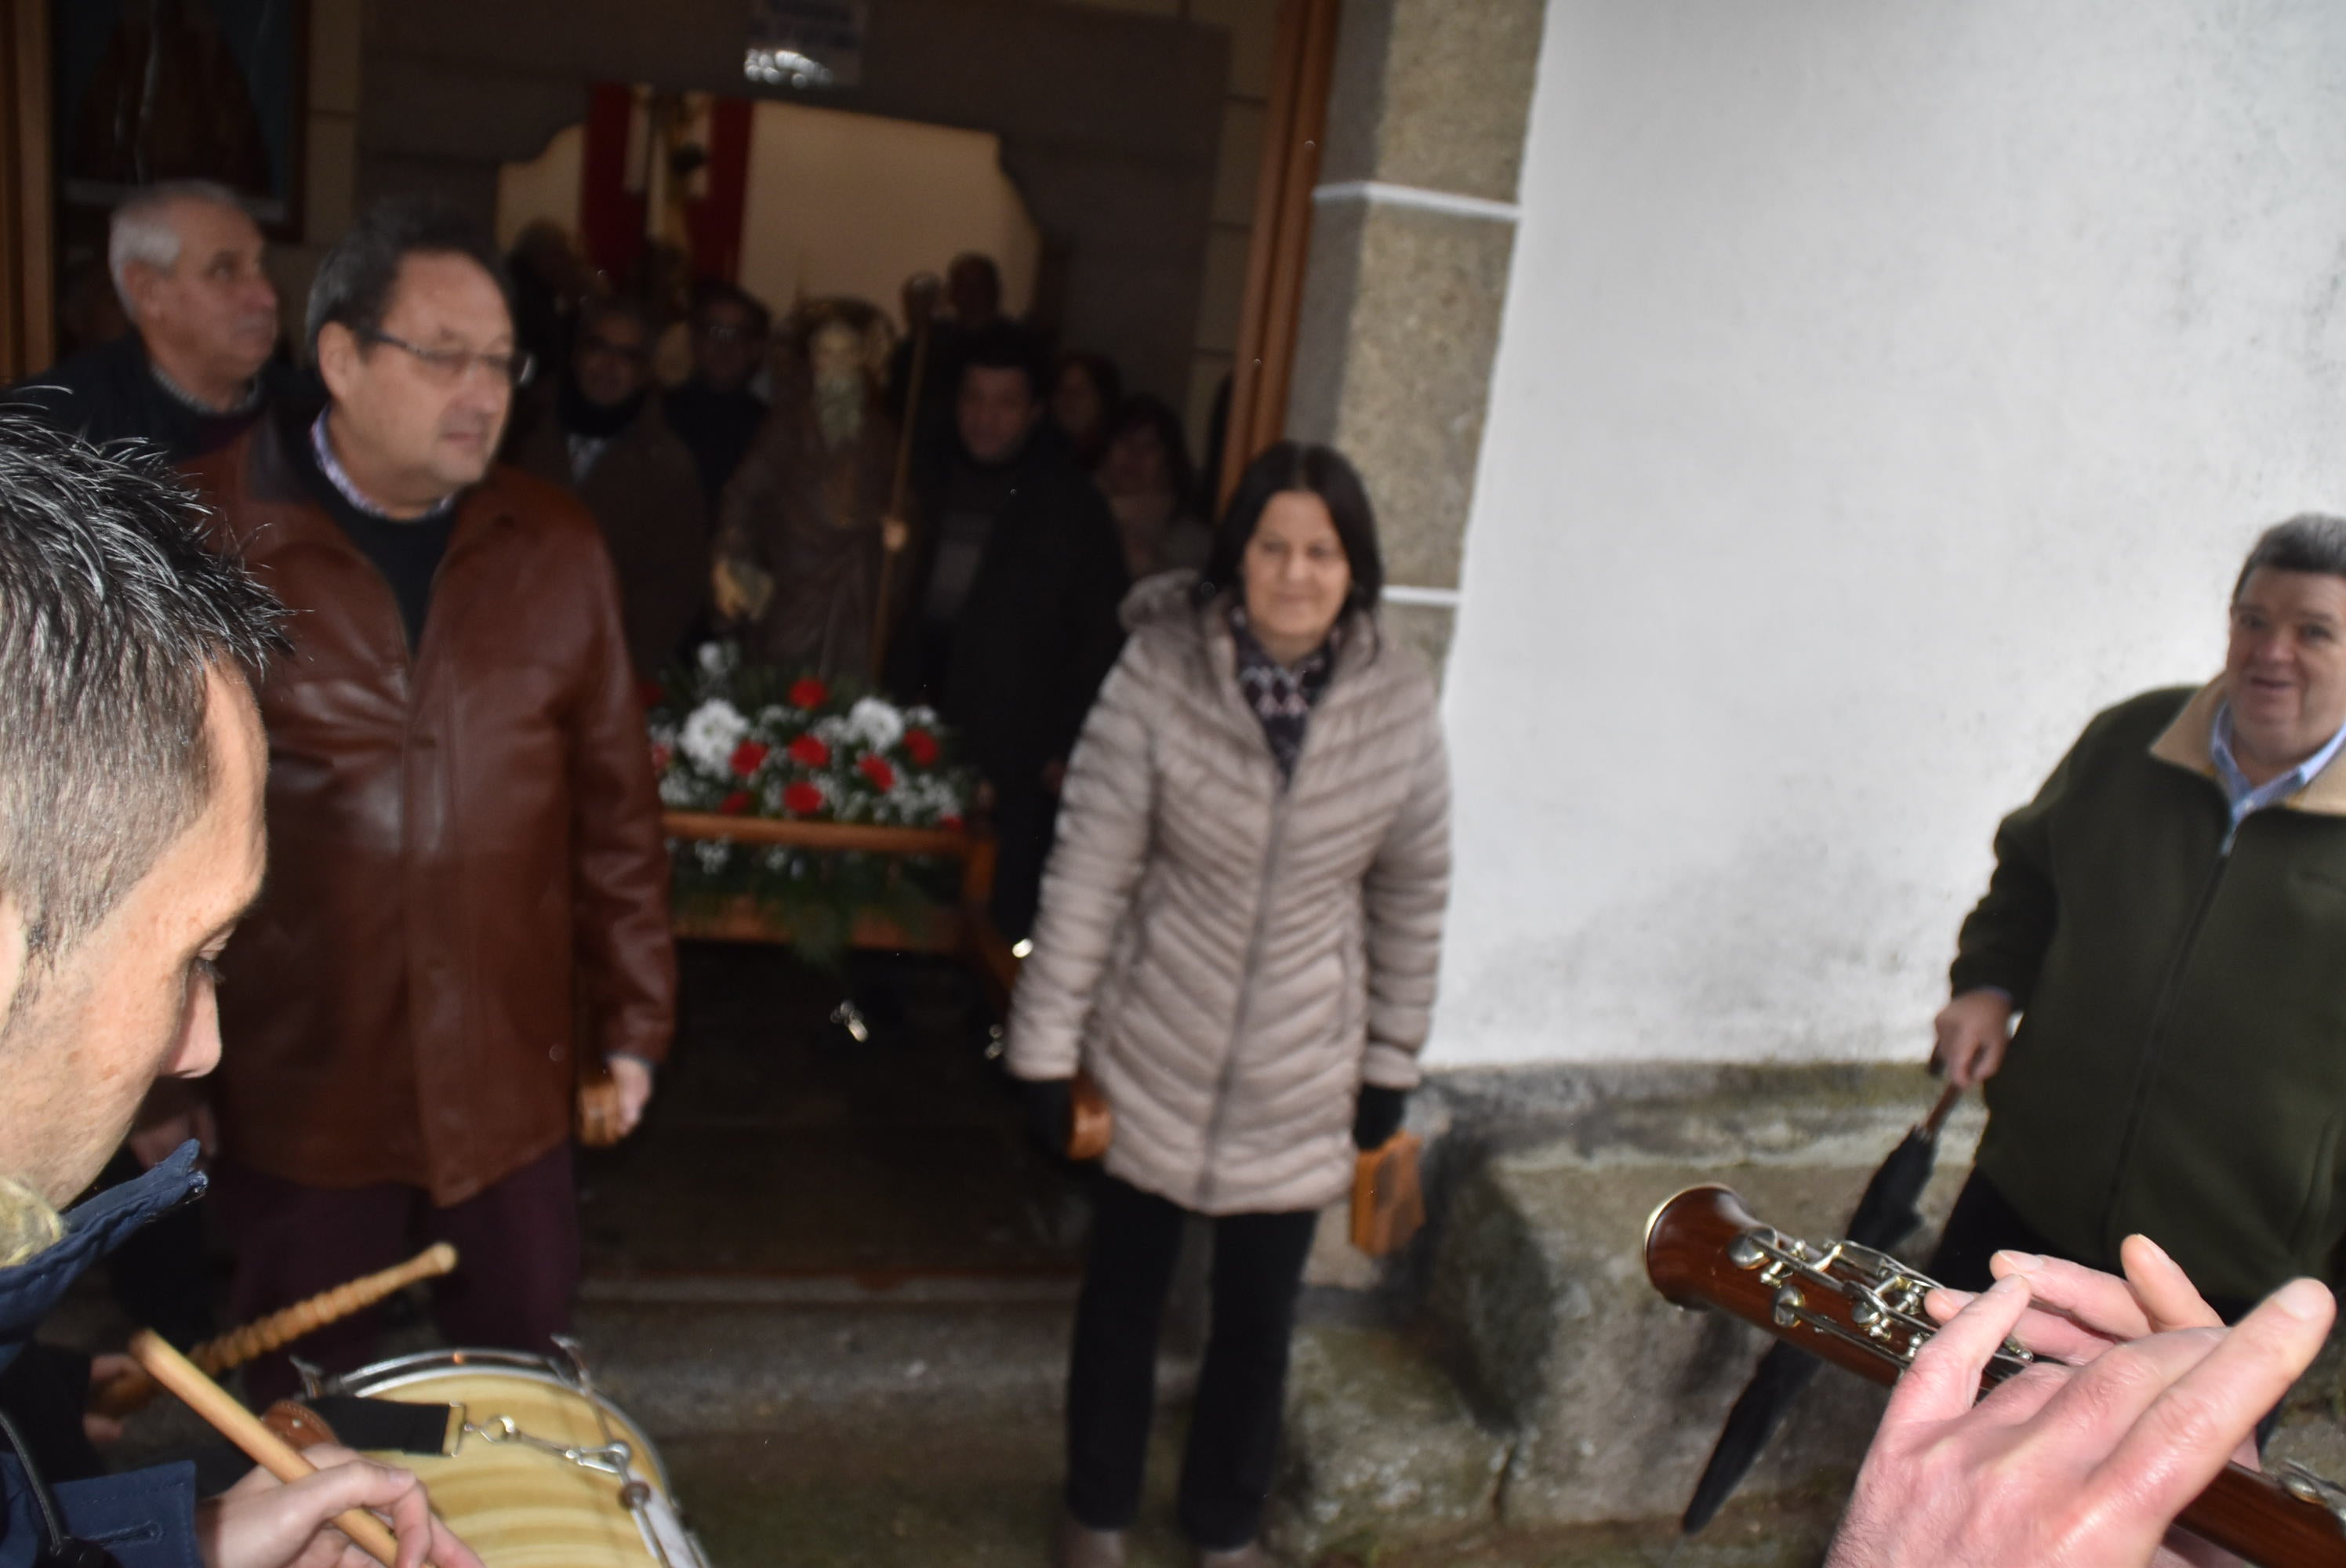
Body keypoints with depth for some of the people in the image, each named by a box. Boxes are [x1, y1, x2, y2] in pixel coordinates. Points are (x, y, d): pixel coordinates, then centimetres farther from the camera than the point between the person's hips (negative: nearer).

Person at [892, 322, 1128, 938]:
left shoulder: (1072, 509, 0)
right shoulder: (937, 489, 14)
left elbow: (1099, 637, -2)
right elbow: (906, 610, 16)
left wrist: (1069, 747, -7)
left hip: (1014, 763, -4)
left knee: (1004, 915, -4)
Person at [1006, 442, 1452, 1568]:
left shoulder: (1399, 700, -10)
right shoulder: (1158, 670, -17)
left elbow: (1412, 896, 1)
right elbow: (1087, 873, -12)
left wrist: (1393, 1063, 6)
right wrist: (1046, 1047, -9)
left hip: (1301, 1074, 2)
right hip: (1157, 1054, -1)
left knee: (1258, 1315, 15)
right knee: (1124, 1289, 17)